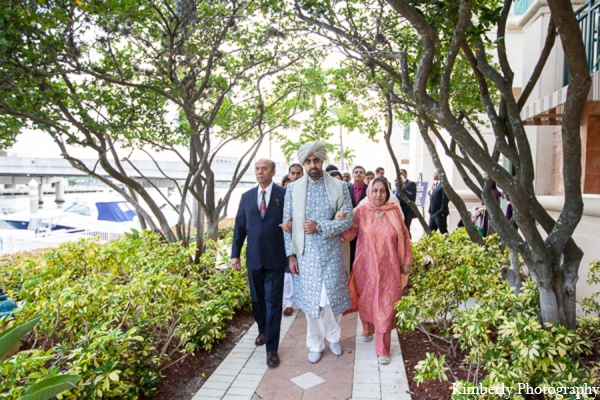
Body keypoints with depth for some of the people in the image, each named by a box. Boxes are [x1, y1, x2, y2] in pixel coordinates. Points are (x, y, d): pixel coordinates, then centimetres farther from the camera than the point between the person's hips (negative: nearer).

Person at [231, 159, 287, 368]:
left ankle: (272, 348, 14)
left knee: (273, 302, 2)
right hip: (253, 258, 4)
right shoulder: (247, 196, 8)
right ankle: (262, 330, 43)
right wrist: (235, 254, 6)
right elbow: (239, 226, 9)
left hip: (276, 258, -4)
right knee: (257, 299, 18)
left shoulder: (284, 194, -3)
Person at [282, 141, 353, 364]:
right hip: (305, 254, 0)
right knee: (310, 300, 10)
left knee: (333, 297, 11)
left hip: (331, 253, 0)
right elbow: (287, 223, 1)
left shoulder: (339, 187, -2)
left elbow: (348, 220, -5)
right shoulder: (293, 188, 0)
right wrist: (290, 254, -4)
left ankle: (333, 337, 38)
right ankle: (315, 344, 30)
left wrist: (319, 226, -17)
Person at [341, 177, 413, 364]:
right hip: (367, 268, 0)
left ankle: (383, 349, 18)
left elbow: (404, 236, 4)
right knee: (366, 302, 17)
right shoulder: (361, 211, -5)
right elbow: (349, 234, -14)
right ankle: (368, 329, 45)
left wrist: (407, 261, 5)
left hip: (389, 269, 0)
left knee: (385, 306, 4)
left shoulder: (394, 211, -2)